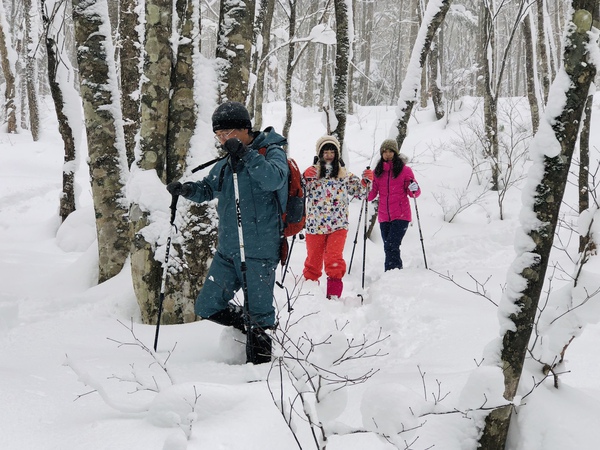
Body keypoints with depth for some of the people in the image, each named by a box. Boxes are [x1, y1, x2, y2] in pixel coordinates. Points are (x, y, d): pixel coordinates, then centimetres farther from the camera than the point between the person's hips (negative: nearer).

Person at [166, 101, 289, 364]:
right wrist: (187, 189, 3)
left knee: (258, 316, -1)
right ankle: (250, 326, 30)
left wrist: (245, 155, -34)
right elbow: (207, 190, 24)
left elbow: (275, 179, -27)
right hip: (227, 251, 7)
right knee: (207, 307, 10)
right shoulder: (225, 164, 15)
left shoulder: (272, 153, -7)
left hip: (259, 252, -7)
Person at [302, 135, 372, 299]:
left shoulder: (344, 174, 10)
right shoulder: (312, 171, 5)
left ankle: (334, 294, -8)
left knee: (334, 260, -13)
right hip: (315, 224, 0)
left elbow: (359, 192, 15)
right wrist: (306, 178, -20)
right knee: (313, 259, 8)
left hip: (338, 224, 0)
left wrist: (366, 180, -4)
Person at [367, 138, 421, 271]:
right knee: (389, 249, 9)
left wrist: (414, 189, -21)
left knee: (391, 246, -18)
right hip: (384, 217, 5)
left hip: (401, 216, -5)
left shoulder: (404, 169, 1)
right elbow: (372, 194, 8)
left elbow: (413, 193, 1)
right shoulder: (378, 171, 11)